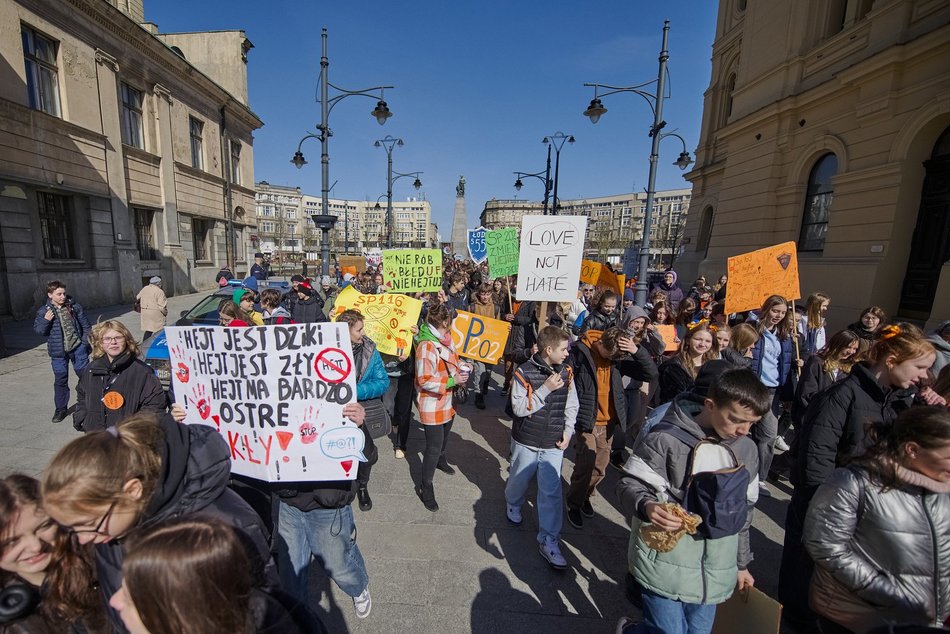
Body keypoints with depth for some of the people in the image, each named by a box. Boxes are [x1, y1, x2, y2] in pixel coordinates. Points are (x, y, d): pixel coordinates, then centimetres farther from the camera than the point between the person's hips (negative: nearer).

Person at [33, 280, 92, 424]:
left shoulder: (74, 306, 0)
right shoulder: (44, 311, -3)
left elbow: (85, 325, 7)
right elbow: (38, 330, 0)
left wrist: (86, 341, 3)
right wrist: (46, 321, -18)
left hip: (78, 347, 0)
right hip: (58, 352, 0)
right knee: (60, 380, 6)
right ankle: (60, 408, 19)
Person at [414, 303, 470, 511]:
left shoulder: (445, 339, -1)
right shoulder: (427, 346, -28)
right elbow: (425, 381, -27)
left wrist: (460, 369, -2)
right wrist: (452, 381, -26)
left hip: (447, 401, 9)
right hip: (431, 405, -9)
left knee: (444, 434, 30)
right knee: (434, 447, 0)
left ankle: (440, 460, 58)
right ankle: (425, 487, 19)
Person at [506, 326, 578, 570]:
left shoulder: (566, 372, -3)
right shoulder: (524, 372, -17)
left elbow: (572, 405, 6)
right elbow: (519, 408, -20)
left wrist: (568, 431, -6)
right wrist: (545, 389, -26)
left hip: (554, 445, 2)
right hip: (526, 442, -2)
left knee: (551, 492, 2)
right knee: (519, 480, 20)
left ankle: (548, 541, 17)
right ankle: (513, 504, 52)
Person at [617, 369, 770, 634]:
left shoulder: (746, 449, 4)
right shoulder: (666, 439, -17)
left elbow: (743, 512, 15)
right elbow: (630, 484, -14)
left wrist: (742, 562, 22)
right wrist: (646, 505, -35)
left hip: (714, 571, 6)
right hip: (665, 564, -5)